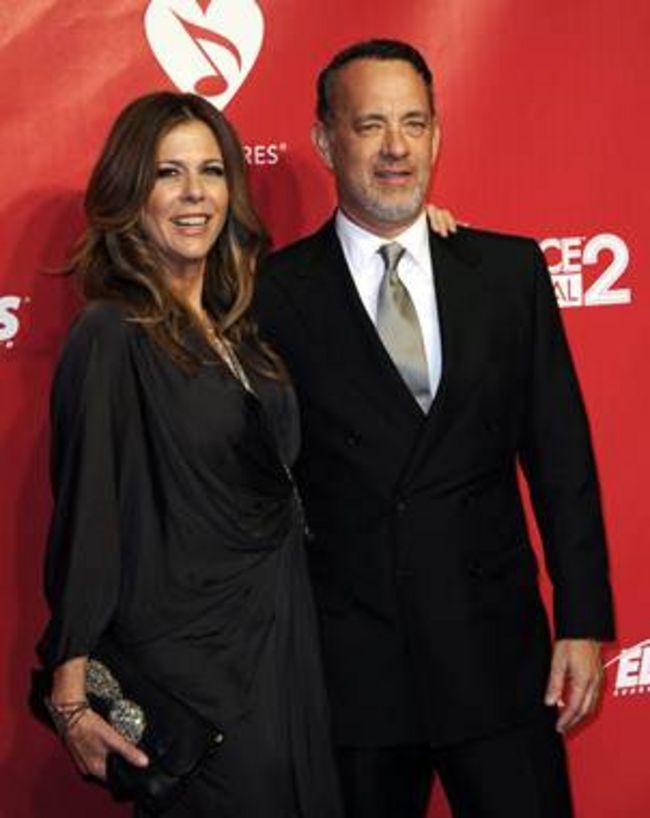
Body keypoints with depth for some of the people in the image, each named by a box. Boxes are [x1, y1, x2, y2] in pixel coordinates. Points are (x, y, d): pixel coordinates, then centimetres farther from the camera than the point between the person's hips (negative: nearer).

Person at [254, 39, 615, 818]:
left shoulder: (510, 271, 4)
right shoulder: (275, 293, -3)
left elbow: (561, 455, 5)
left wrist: (583, 621, 1)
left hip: (497, 656, 2)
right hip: (344, 666, -2)